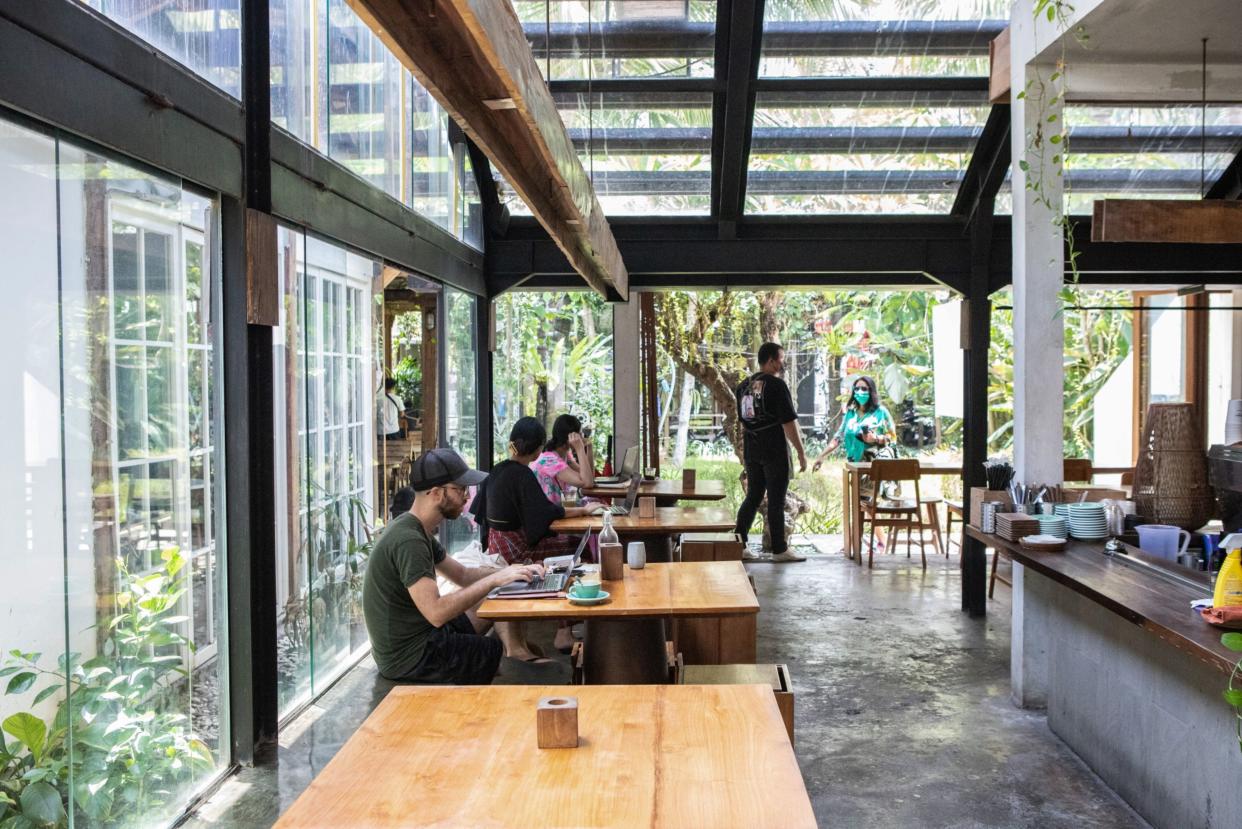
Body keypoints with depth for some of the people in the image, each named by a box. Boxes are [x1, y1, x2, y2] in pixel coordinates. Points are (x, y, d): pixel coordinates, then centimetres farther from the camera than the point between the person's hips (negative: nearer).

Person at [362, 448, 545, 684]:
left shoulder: (417, 530, 8)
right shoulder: (408, 541, -25)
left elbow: (462, 574, 15)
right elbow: (436, 613, -33)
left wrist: (513, 571, 0)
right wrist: (494, 580, -28)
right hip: (412, 657, -10)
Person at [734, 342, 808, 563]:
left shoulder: (744, 386, 10)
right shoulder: (776, 385, -13)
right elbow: (789, 422, -15)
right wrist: (801, 452, -10)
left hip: (751, 450, 7)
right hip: (774, 450, -7)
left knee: (752, 496, 13)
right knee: (776, 500, 1)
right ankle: (779, 549, 8)